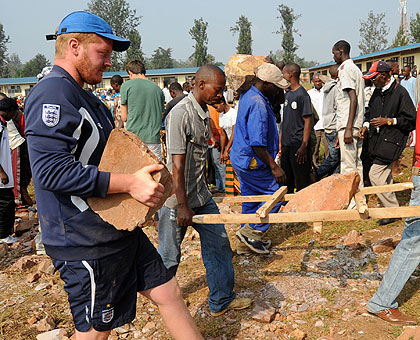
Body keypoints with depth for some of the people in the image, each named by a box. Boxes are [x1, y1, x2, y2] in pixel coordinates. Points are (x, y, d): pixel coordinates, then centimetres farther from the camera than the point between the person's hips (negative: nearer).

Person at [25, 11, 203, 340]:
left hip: (120, 229, 10)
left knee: (169, 293, 15)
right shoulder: (52, 94, -18)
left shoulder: (84, 96, 15)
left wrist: (139, 171, 11)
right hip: (85, 242, -10)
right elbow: (51, 170, -29)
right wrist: (129, 183, -29)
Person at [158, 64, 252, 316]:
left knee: (219, 245, 11)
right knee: (169, 256, 8)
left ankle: (222, 300, 26)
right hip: (178, 200, -8)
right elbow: (177, 164, -22)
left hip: (202, 196, 9)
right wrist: (182, 205, -21)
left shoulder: (204, 111, 8)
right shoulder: (181, 114, -20)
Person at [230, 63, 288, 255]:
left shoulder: (247, 95, 6)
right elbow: (257, 143, -27)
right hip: (252, 162, -10)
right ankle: (250, 232, 2)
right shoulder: (258, 104, -24)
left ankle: (248, 235, 29)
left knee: (251, 198, 18)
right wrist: (274, 167, -21)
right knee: (275, 193, -1)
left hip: (241, 159, 10)